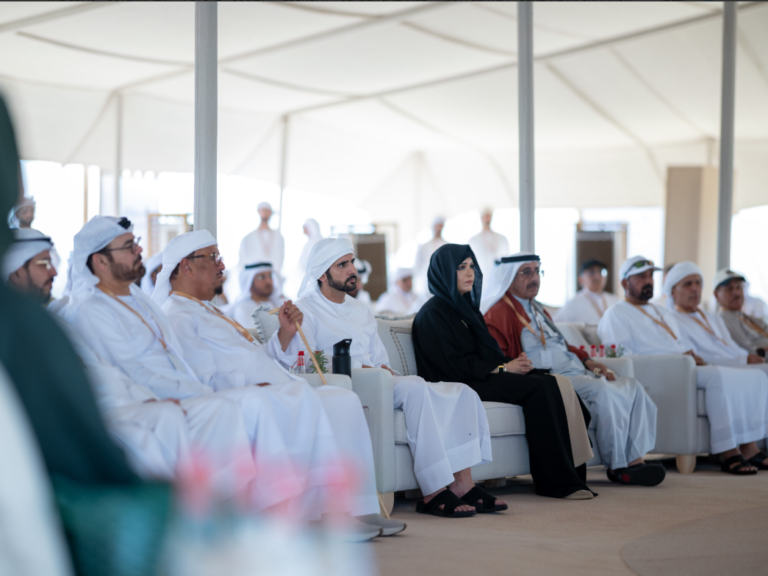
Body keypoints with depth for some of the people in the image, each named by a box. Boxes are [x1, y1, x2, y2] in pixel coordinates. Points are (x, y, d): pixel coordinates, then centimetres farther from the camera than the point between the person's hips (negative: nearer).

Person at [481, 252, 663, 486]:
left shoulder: (535, 308, 26)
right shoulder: (499, 313, -6)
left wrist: (586, 360, 13)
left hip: (576, 373, 10)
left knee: (633, 387, -3)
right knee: (606, 391, -30)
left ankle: (635, 459, -15)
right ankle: (617, 466, -21)